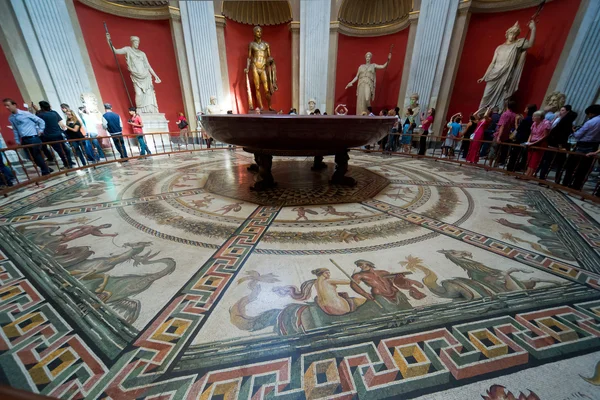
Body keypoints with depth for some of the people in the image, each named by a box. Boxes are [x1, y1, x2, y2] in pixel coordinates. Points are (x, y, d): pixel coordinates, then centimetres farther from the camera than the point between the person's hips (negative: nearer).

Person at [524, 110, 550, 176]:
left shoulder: (546, 123, -9)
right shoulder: (534, 123, 9)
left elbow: (545, 136, -12)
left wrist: (534, 143, -17)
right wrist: (528, 142, -1)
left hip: (541, 144, -6)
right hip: (532, 144, 6)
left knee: (535, 160, -8)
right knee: (529, 159, 1)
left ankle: (529, 175, -11)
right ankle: (527, 174, 0)